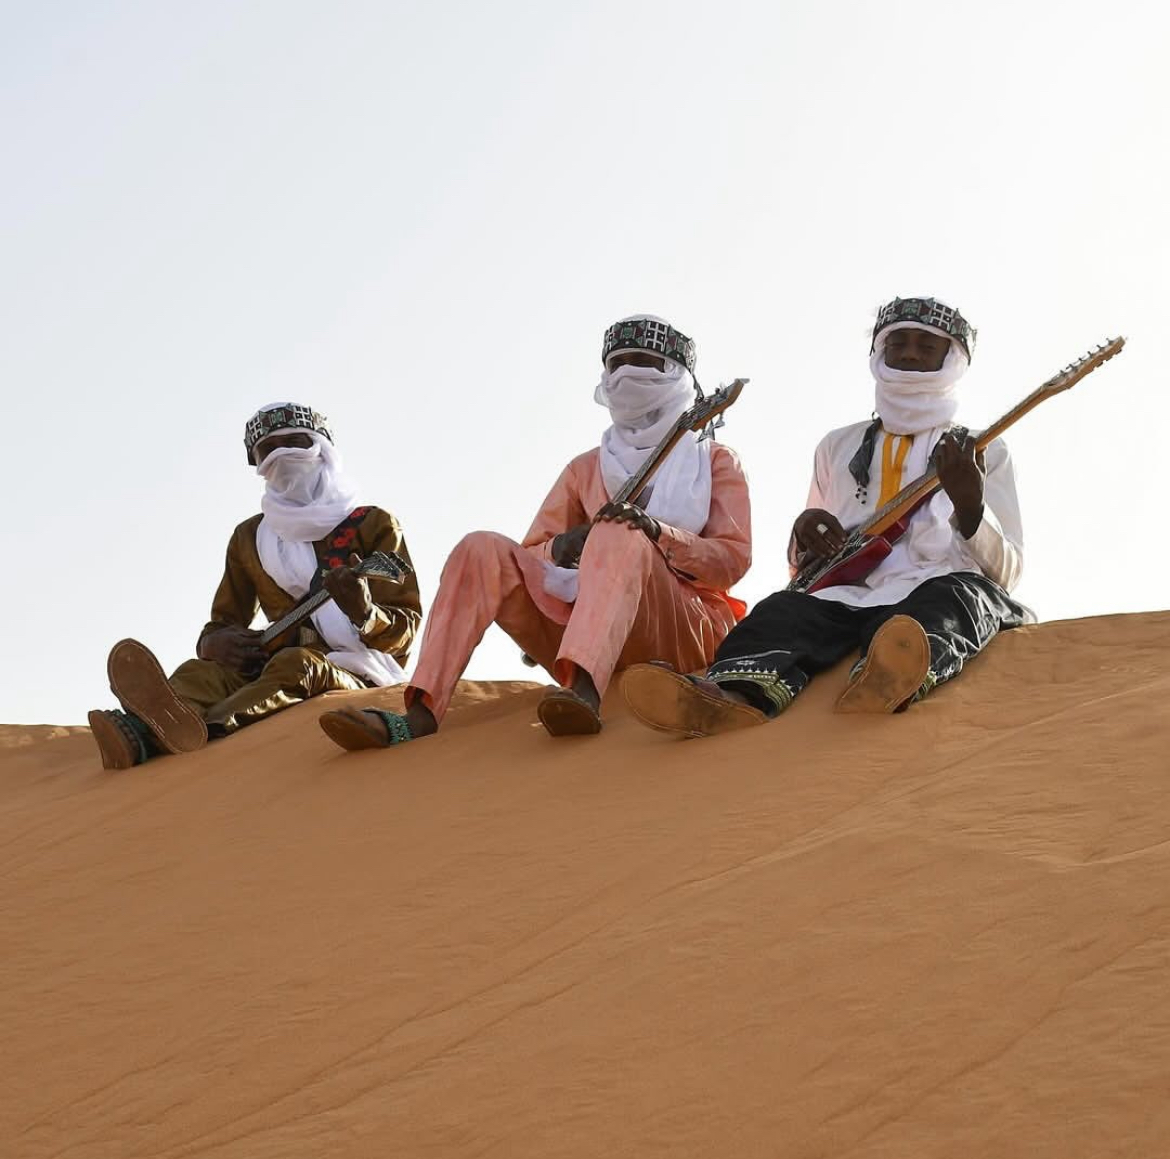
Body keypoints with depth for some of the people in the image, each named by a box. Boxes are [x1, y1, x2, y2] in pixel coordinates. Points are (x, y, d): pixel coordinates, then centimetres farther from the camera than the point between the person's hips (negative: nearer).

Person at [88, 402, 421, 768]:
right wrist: (213, 643, -6)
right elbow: (222, 624, 22)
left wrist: (365, 614, -25)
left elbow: (404, 628, 1)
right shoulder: (249, 538, 23)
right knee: (202, 672, -29)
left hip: (359, 673, -4)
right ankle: (137, 732, -66)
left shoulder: (374, 524, 9)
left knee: (293, 664, -39)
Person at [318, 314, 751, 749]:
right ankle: (419, 714, -37)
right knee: (484, 550, -17)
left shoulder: (716, 461, 15)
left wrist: (658, 533, -19)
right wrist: (561, 548, -11)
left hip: (683, 635, -3)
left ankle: (583, 692, -61)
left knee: (619, 536, -33)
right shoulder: (585, 469, 24)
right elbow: (531, 553, 14)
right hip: (585, 627, 4)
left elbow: (734, 559, 0)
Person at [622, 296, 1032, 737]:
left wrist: (969, 505, -12)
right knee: (785, 610, -31)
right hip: (846, 596, 2)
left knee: (956, 595, -38)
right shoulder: (838, 447, 27)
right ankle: (738, 694, -67)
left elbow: (1005, 573, 8)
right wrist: (805, 535, 2)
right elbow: (801, 569, 27)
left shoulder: (986, 453, 19)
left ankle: (894, 677, -74)